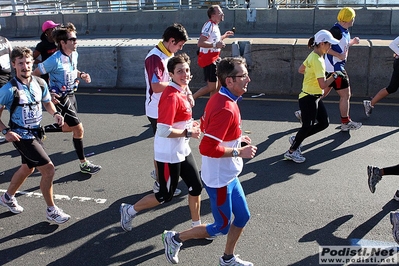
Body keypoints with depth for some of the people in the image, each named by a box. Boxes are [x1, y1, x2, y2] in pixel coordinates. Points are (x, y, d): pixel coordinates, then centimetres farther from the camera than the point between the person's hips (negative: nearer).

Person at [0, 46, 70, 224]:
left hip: (36, 133, 7)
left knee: (27, 169, 25)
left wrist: (55, 113, -6)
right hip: (21, 136, -7)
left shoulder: (40, 83, -4)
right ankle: (51, 211, 6)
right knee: (48, 169, -11)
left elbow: (47, 102, 14)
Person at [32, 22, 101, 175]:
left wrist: (81, 75, -1)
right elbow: (34, 75, -19)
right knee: (78, 129, -6)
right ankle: (84, 164, 7)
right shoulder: (55, 60, -24)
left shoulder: (74, 54, 0)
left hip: (71, 95, 9)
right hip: (61, 98, -9)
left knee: (68, 127, 21)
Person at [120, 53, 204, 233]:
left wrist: (190, 124, 4)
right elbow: (163, 131, -28)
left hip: (182, 151, 9)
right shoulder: (171, 97, -25)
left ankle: (196, 226, 33)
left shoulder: (181, 91, 5)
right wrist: (188, 132, -19)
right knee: (165, 196, 6)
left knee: (196, 187, 15)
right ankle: (129, 210, 26)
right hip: (169, 155, -9)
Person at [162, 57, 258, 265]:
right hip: (219, 179, -10)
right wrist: (239, 152, -23)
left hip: (229, 175, 10)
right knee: (222, 227, 8)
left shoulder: (218, 99, 2)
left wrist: (236, 139, 11)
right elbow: (207, 148, -33)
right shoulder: (226, 109, -29)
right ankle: (175, 238, 24)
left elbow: (205, 127, 16)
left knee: (242, 217, 19)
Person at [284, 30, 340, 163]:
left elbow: (300, 70, 19)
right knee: (307, 126, 3)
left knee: (324, 123, 14)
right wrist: (334, 76, -12)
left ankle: (296, 139, 24)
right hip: (309, 98, -10)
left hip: (315, 97, 10)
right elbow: (323, 85, -27)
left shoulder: (313, 55, 6)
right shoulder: (317, 60, -23)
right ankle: (291, 151, 19)